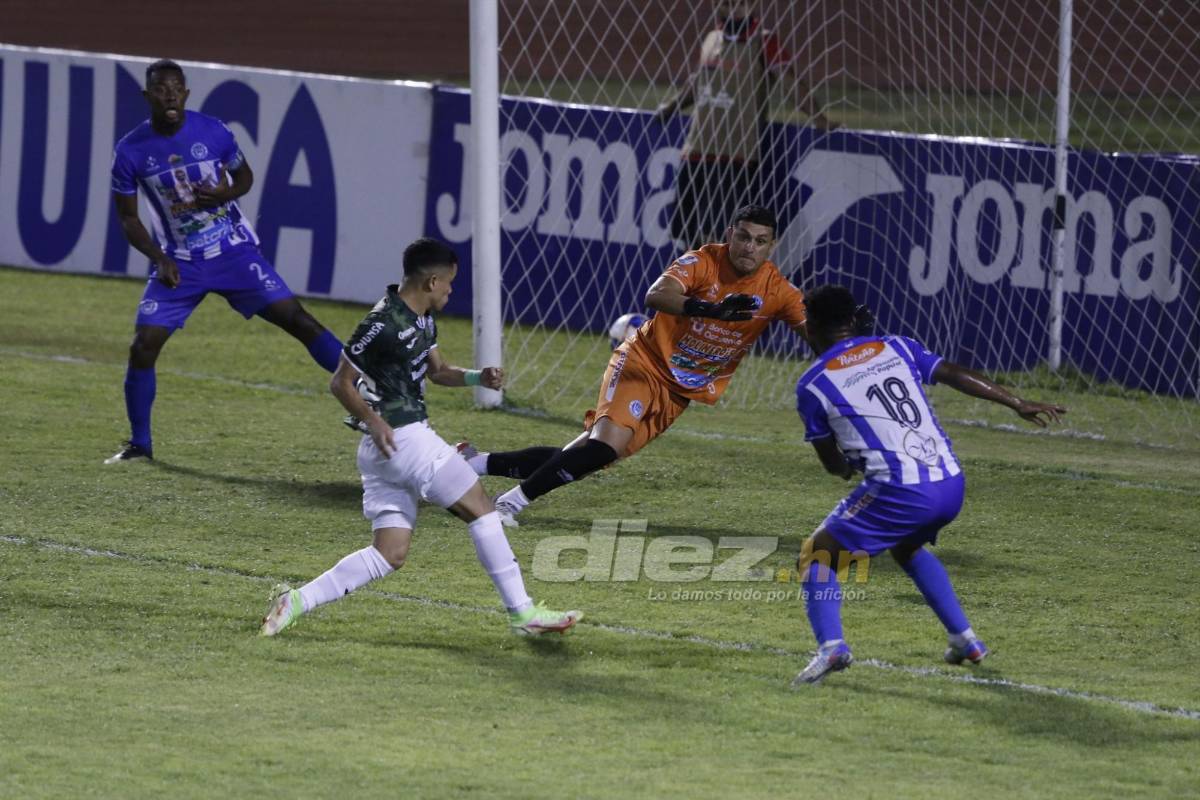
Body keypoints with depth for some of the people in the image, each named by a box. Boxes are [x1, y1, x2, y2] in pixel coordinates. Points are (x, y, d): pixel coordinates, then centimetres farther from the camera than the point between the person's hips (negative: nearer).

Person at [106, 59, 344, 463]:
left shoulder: (212, 132, -9)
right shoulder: (130, 152, -9)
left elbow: (244, 177, 8)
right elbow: (127, 217, 2)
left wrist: (224, 194, -16)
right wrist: (159, 258, -13)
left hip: (234, 251, 0)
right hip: (179, 263, 0)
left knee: (296, 319, -9)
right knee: (143, 347, -8)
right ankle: (139, 443, 10)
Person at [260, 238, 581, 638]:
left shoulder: (422, 318, 13)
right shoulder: (383, 324, -16)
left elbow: (437, 371, 26)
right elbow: (340, 382, -11)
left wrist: (477, 377, 7)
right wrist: (373, 420, -24)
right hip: (401, 438, -10)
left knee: (390, 554, 5)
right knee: (481, 510, -4)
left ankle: (298, 601, -1)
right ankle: (523, 613, 1)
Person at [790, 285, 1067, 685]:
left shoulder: (813, 385, 4)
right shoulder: (896, 348, 15)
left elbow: (832, 463, 12)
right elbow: (955, 374, 6)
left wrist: (848, 466, 35)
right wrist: (1020, 405, 7)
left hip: (899, 491, -6)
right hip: (951, 484, 6)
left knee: (818, 553, 8)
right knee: (906, 546, 35)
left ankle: (830, 644, -15)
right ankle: (965, 639, 33)